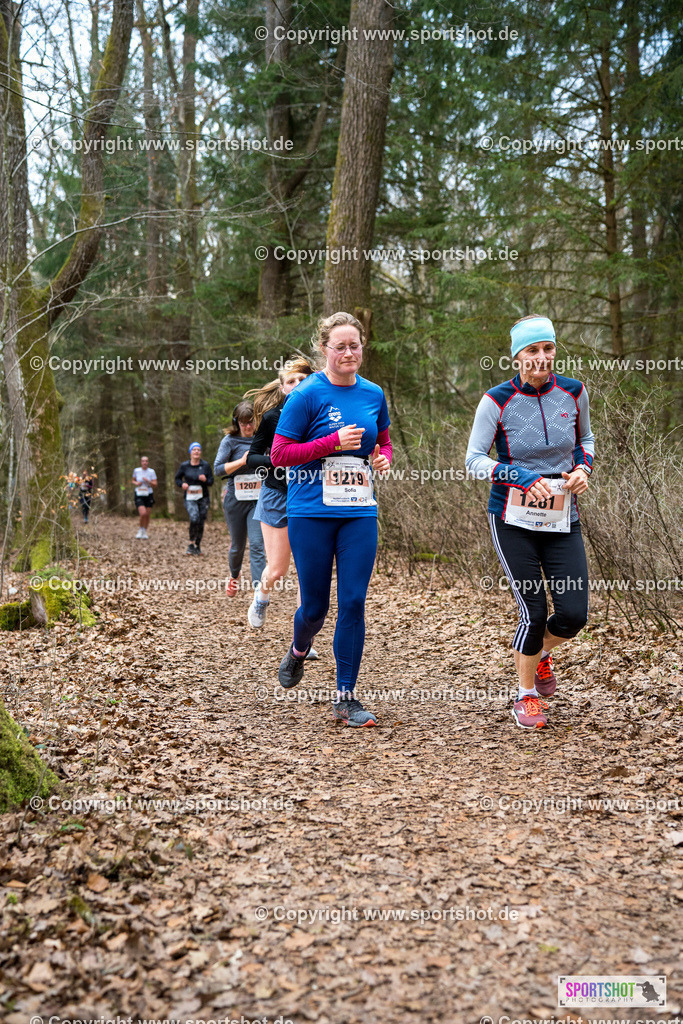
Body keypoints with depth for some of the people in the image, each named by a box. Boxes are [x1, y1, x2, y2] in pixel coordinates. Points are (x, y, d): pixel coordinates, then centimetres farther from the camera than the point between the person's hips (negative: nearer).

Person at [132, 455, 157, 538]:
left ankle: (145, 532, 24)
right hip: (139, 495, -1)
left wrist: (148, 481, -20)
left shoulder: (151, 472, -3)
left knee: (147, 515, 4)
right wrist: (136, 483, -6)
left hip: (148, 495, 1)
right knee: (143, 513, -18)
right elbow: (133, 480, 16)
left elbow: (155, 485, -3)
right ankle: (140, 530, 6)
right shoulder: (136, 470, 0)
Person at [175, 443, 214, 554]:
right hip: (190, 499, -2)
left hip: (203, 498, 2)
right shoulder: (184, 466, 2)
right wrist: (182, 484, -6)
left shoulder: (205, 465, 2)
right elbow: (177, 478, 15)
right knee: (194, 519, -24)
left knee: (201, 523, 4)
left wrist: (205, 480, -18)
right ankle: (191, 543, -6)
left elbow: (211, 481, 4)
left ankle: (198, 546, 21)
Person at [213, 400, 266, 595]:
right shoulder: (230, 441, -2)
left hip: (258, 500, 1)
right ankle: (234, 575, 43)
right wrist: (242, 461, -18)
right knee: (237, 545, 12)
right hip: (235, 499, -1)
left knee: (257, 545, -12)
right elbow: (218, 469, -9)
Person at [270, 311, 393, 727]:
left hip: (360, 513, 3)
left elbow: (383, 441, 24)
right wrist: (334, 442, -17)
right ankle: (298, 652, 41)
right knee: (315, 606, 5)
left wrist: (384, 458, 1)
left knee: (353, 603, -2)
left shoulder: (374, 395, 8)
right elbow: (279, 454, -9)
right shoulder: (308, 395, -7)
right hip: (311, 513, -3)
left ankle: (346, 697, 9)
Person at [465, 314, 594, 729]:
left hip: (563, 520, 3)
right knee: (534, 612, -4)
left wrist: (583, 468, -3)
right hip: (513, 522, -3)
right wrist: (523, 478, -21)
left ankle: (541, 654, 33)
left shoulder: (574, 392, 1)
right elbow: (474, 461, -8)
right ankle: (527, 695, 22)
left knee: (574, 615, -3)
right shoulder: (496, 400, -9)